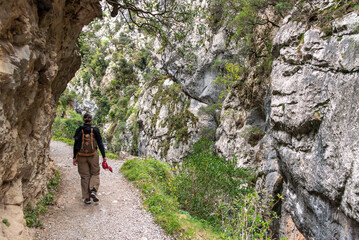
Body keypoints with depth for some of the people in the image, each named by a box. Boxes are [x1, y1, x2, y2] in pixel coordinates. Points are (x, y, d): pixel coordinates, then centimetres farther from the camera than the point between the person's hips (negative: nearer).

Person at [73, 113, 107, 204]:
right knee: (95, 174, 13)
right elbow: (100, 143, -3)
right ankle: (93, 190, -10)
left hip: (81, 156, 1)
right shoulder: (95, 130, -3)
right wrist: (104, 156, 0)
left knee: (84, 176, 7)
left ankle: (87, 198, 8)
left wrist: (74, 157, 8)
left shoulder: (79, 130, 0)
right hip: (93, 155, -1)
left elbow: (76, 144, 1)